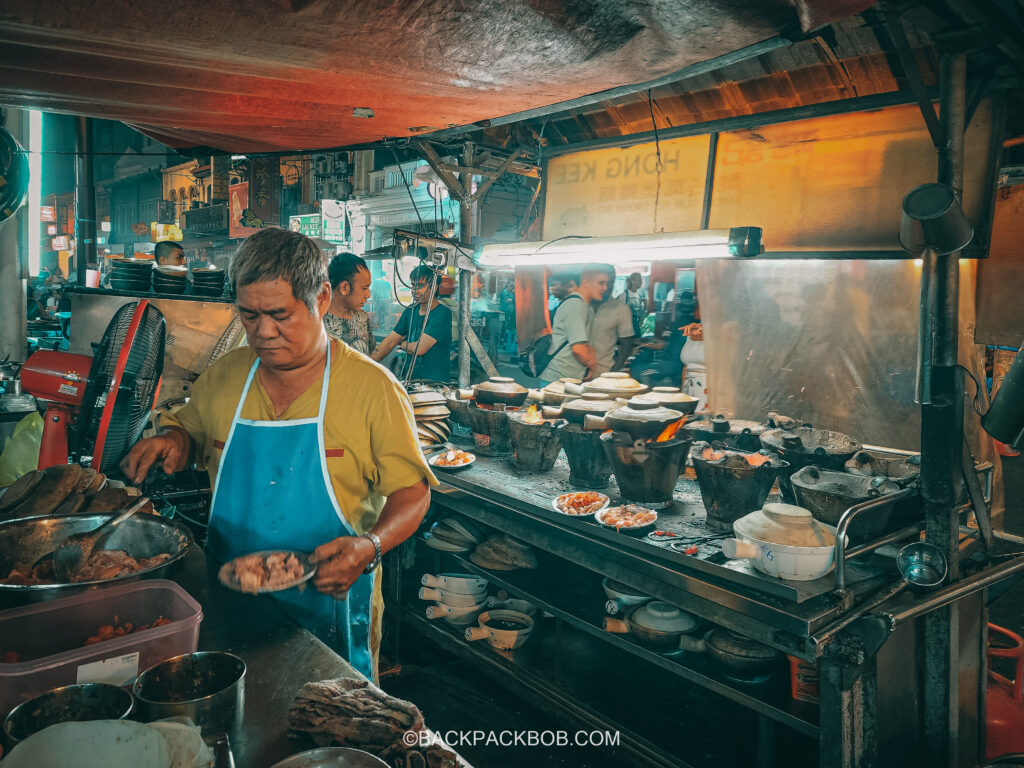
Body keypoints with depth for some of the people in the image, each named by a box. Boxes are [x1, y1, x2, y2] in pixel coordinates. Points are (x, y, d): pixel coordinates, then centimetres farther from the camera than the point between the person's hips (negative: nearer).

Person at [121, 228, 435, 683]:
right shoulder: (223, 377, 1)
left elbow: (412, 493, -9)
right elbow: (188, 430, 19)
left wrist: (368, 547, -27)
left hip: (328, 608, -3)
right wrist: (173, 441, -4)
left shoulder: (373, 388, -12)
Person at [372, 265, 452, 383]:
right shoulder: (410, 311, 11)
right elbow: (389, 342, 9)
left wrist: (401, 344, 3)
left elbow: (419, 349, -17)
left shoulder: (442, 314, -12)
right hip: (409, 379, 7)